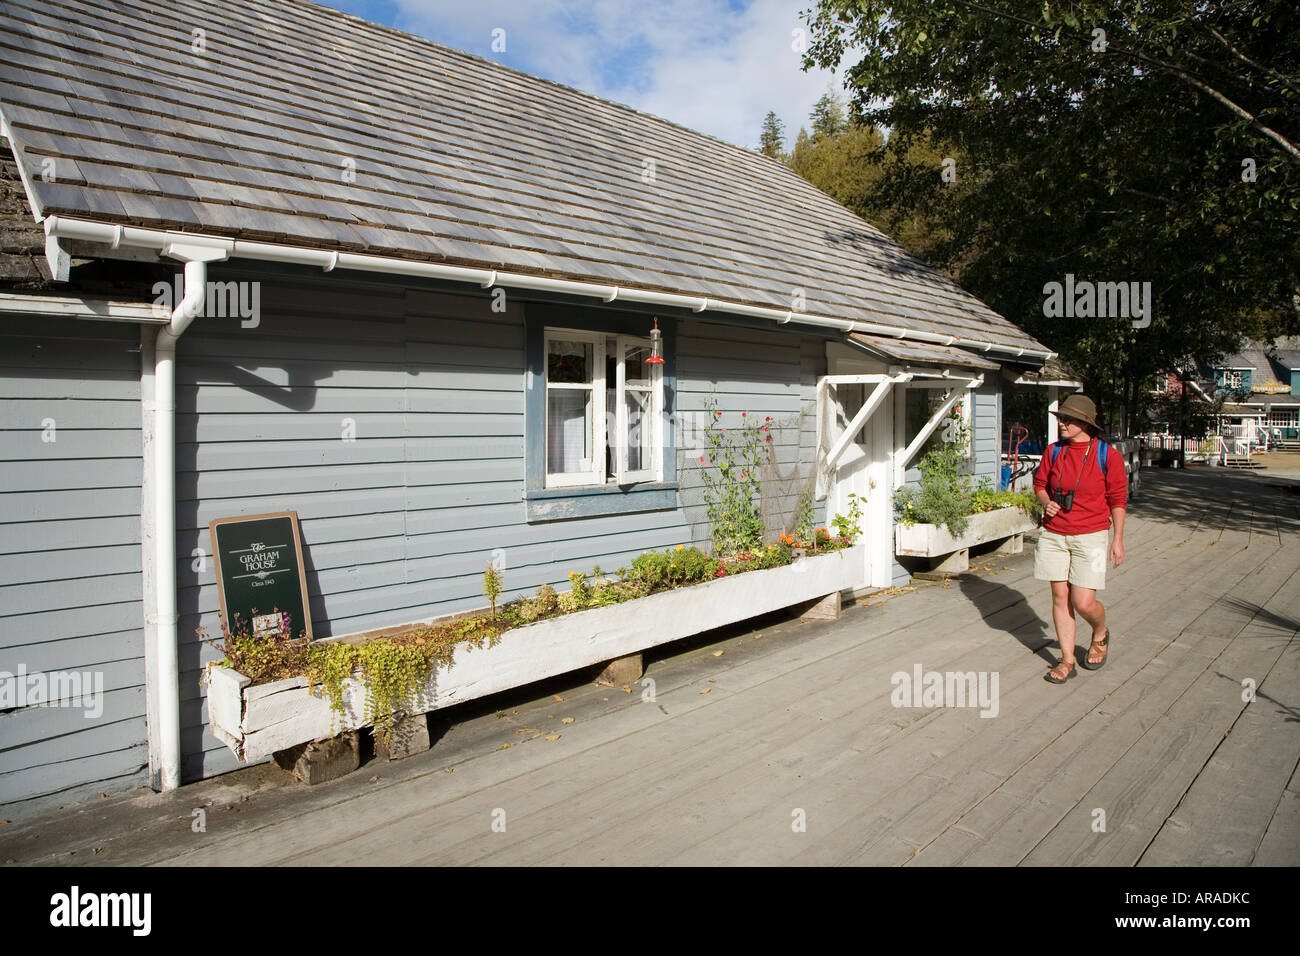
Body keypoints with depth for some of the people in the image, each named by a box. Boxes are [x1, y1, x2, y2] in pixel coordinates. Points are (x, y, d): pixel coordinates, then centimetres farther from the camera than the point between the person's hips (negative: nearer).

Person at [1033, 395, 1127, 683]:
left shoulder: (1108, 456, -7)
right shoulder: (1053, 451, 2)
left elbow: (1118, 499, -2)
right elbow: (1040, 483, 15)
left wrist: (1118, 539, -2)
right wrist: (1047, 502, -7)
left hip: (1090, 536, -3)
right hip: (1054, 535, 4)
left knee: (1083, 602, -6)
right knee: (1060, 597, 5)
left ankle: (1100, 634, 29)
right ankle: (1067, 660, 16)